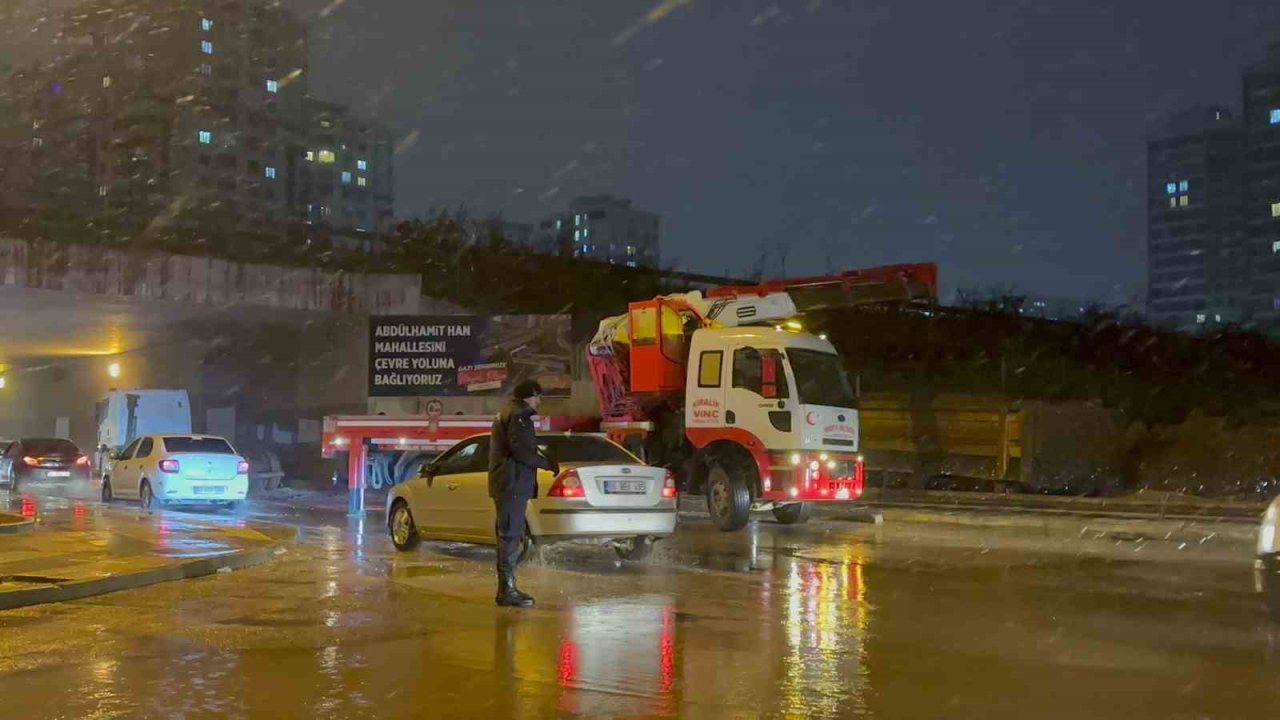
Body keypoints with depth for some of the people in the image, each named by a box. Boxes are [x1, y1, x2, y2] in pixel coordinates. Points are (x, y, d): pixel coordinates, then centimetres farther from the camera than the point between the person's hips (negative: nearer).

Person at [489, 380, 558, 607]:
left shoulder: (507, 414, 23)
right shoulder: (518, 415, -11)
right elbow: (520, 450, -21)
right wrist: (548, 464, -13)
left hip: (507, 484, 11)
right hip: (513, 484, -11)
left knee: (509, 536, 14)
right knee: (511, 535, -10)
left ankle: (506, 589, 19)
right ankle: (507, 591, -10)